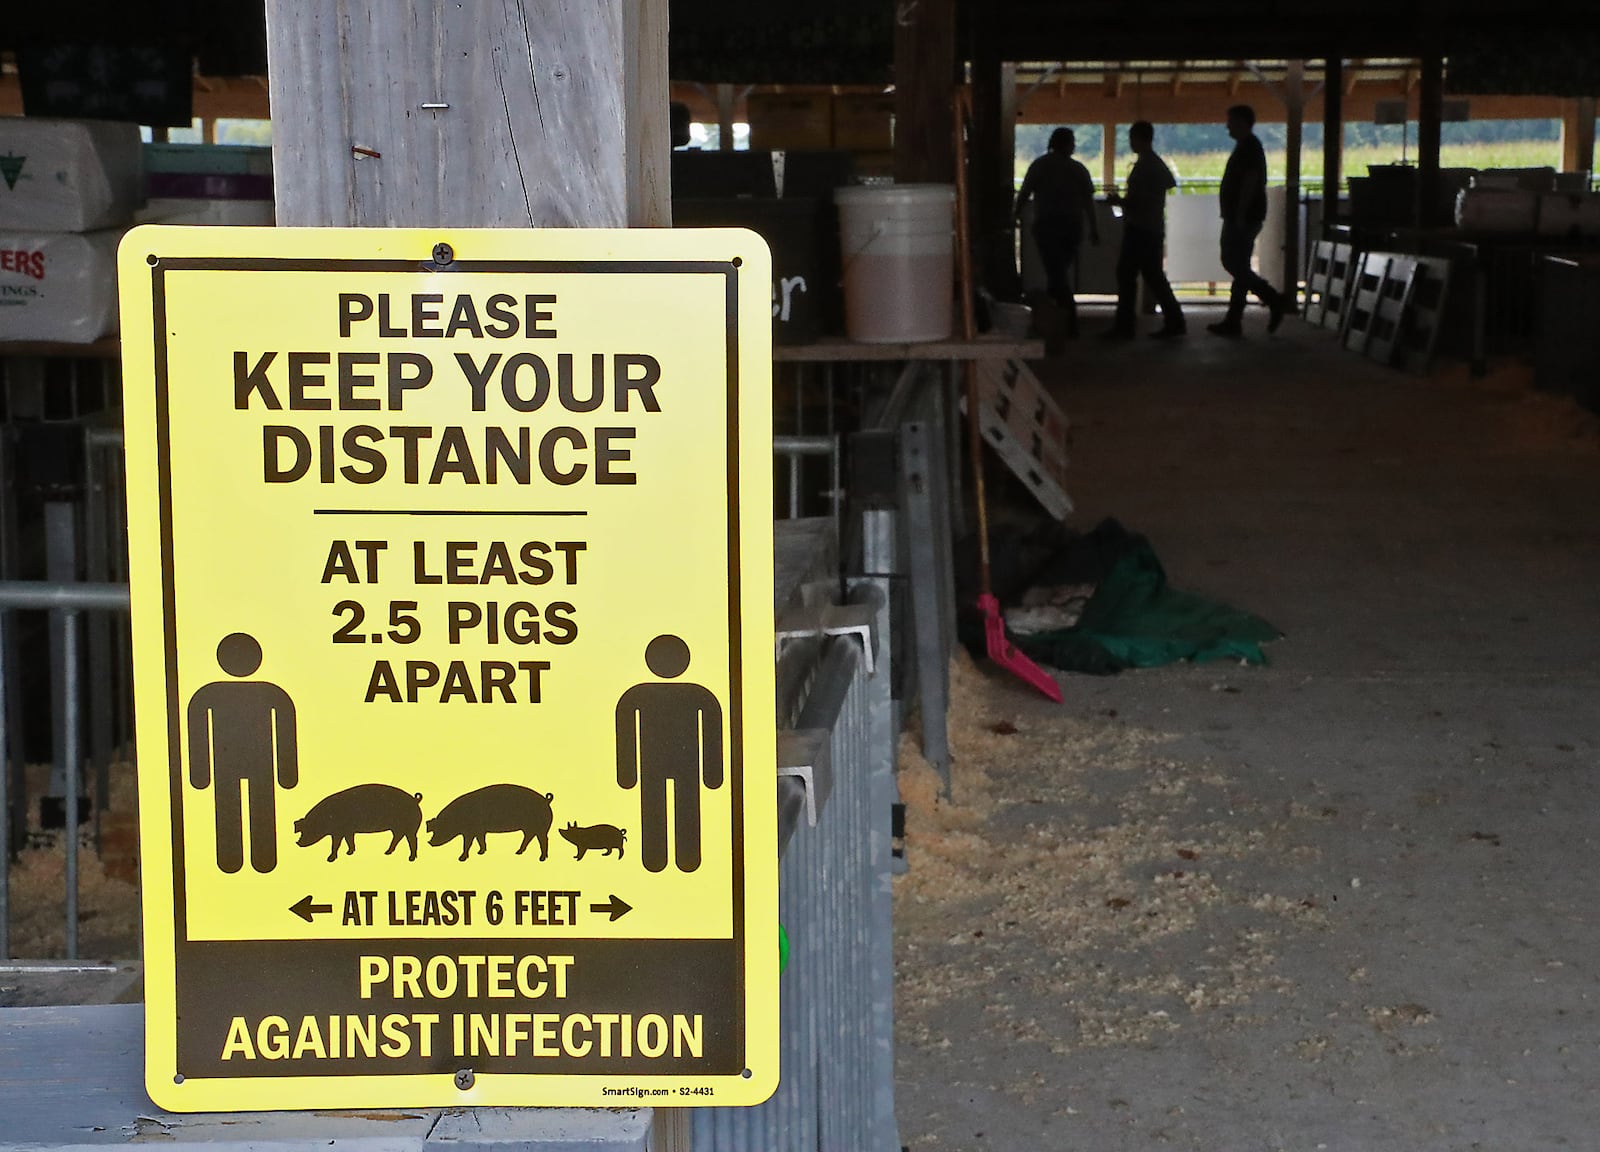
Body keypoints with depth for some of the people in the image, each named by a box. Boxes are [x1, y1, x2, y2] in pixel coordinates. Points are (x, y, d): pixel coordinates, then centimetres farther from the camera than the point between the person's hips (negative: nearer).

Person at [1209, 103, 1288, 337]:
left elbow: (1250, 182, -22)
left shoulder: (1249, 147, -13)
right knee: (1237, 266, 9)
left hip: (1244, 219, -10)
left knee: (1236, 265, -10)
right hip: (1239, 218, 10)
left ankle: (1275, 300, -7)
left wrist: (1239, 216, -24)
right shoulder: (1246, 147, 18)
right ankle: (1233, 321, 10)